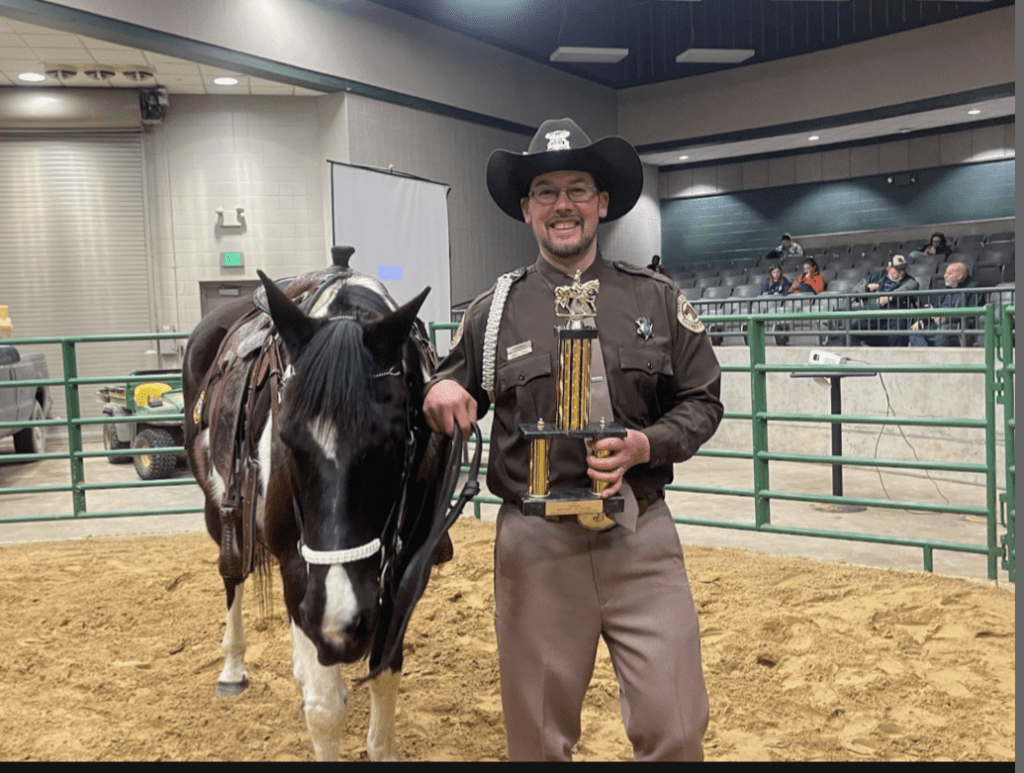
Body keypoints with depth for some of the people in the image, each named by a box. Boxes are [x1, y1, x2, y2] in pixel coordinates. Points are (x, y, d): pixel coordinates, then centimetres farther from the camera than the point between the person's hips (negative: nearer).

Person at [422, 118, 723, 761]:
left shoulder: (658, 299, 4)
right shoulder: (494, 310, 5)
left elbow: (703, 400, 6)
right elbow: (455, 405, 14)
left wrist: (647, 444, -13)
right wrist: (440, 396, -10)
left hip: (641, 536, 0)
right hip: (535, 543, 1)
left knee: (675, 726, 4)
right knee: (540, 735, 14)